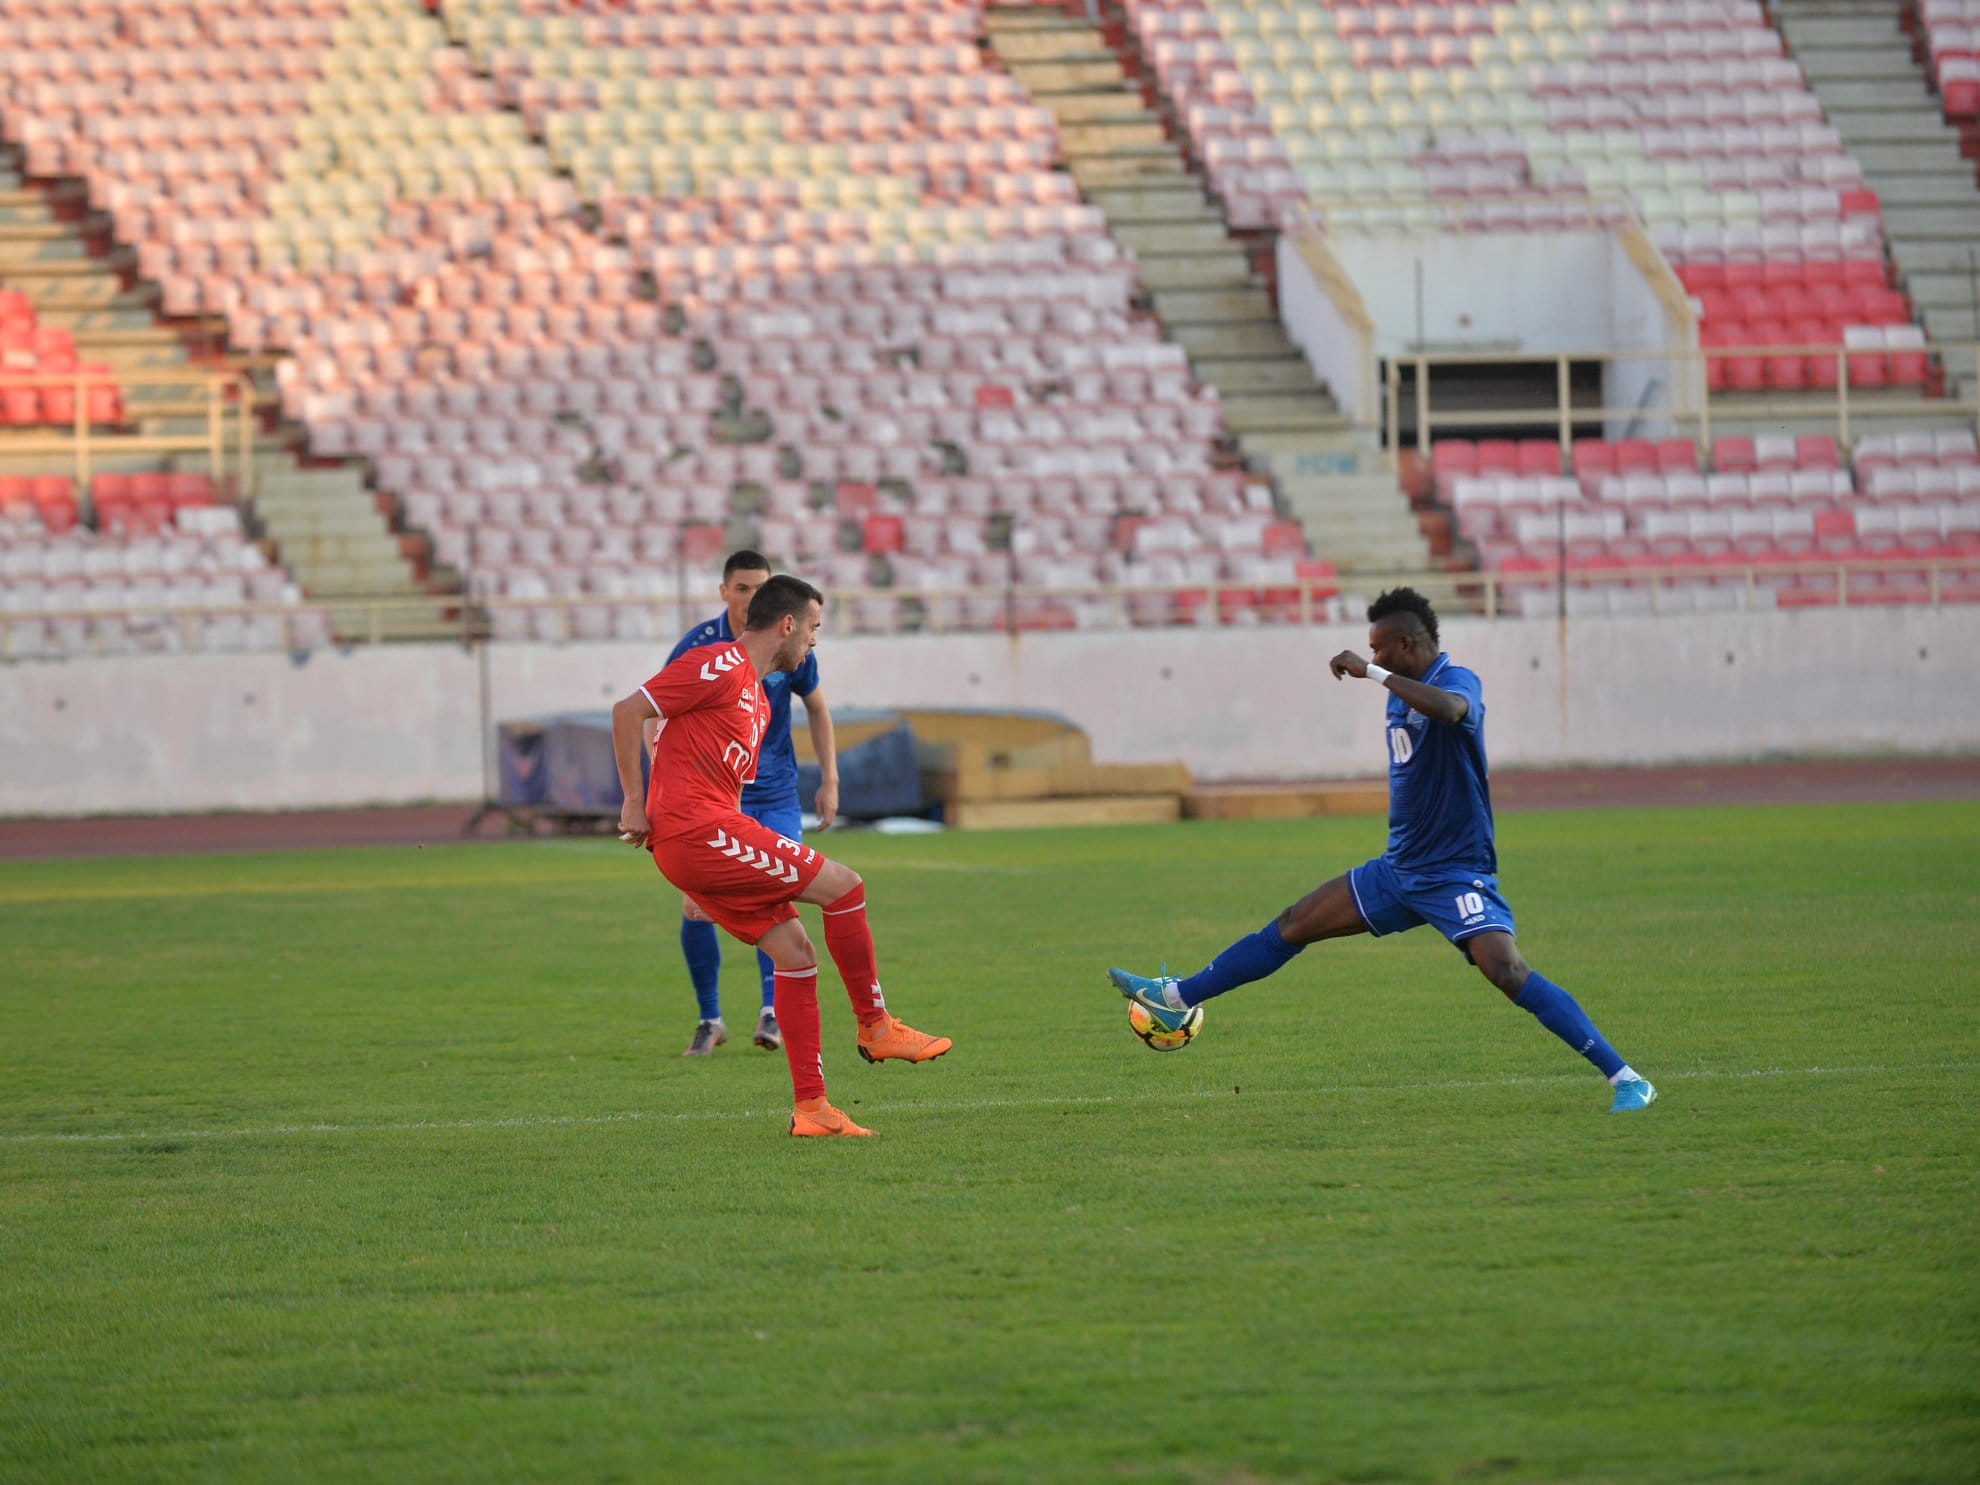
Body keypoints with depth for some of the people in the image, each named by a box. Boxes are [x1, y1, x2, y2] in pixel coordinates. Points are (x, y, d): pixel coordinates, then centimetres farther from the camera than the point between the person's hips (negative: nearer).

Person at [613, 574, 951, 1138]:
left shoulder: (758, 698, 23)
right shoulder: (721, 666, -8)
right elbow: (628, 712, -13)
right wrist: (634, 802, -12)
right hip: (696, 831, -10)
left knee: (795, 951, 5)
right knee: (843, 885, -10)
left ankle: (810, 1107, 4)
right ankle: (876, 1027, 3)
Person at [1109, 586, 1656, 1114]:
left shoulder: (1457, 682, -16)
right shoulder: (1403, 694, 11)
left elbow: (1447, 708, -42)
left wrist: (1370, 671, -35)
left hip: (1456, 873, -9)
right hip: (1400, 868, 9)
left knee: (1505, 968, -26)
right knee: (1294, 925, 11)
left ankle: (1626, 1078, -23)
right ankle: (1177, 999, 22)